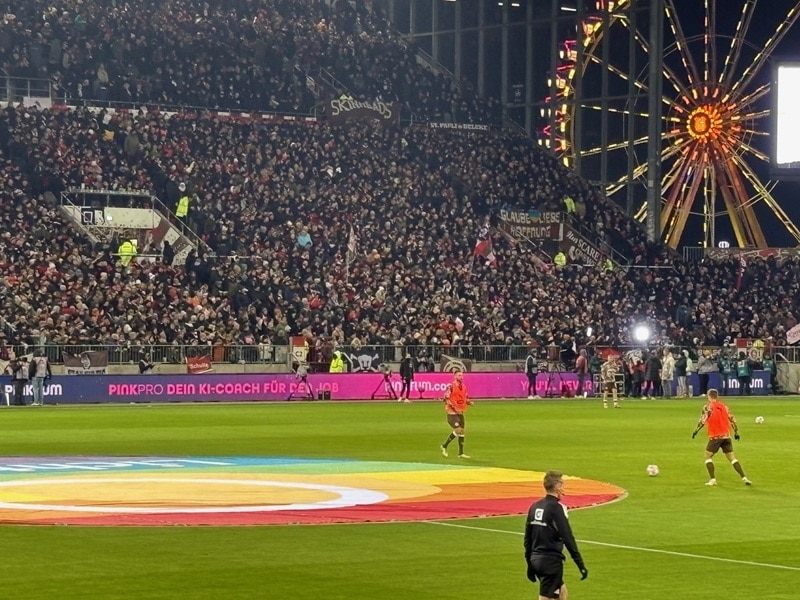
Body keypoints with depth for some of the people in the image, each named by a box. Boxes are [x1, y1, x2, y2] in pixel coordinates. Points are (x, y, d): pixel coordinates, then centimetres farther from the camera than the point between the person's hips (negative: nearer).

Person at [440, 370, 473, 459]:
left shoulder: (464, 387, 10)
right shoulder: (451, 386, -12)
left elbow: (466, 398, 20)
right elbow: (446, 399, -16)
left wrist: (469, 402, -1)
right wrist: (454, 408, -22)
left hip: (460, 412, 8)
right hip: (452, 412, -8)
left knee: (462, 431, 9)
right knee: (458, 430, -17)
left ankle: (461, 453, 16)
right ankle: (444, 446, -2)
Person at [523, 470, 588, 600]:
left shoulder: (535, 507, 7)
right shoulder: (556, 508, -15)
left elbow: (527, 539, 13)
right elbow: (568, 539, -17)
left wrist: (530, 565, 21)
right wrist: (581, 565, -13)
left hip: (536, 560, 8)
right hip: (551, 561, -8)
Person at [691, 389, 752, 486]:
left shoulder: (708, 407, -5)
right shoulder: (724, 406, 10)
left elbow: (702, 420, -13)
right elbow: (732, 419, 10)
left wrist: (695, 430, -6)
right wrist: (736, 432, 16)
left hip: (715, 437, -5)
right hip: (726, 436, 5)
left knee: (708, 456, 9)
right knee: (731, 457, 8)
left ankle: (713, 479, -1)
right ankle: (744, 478, -1)